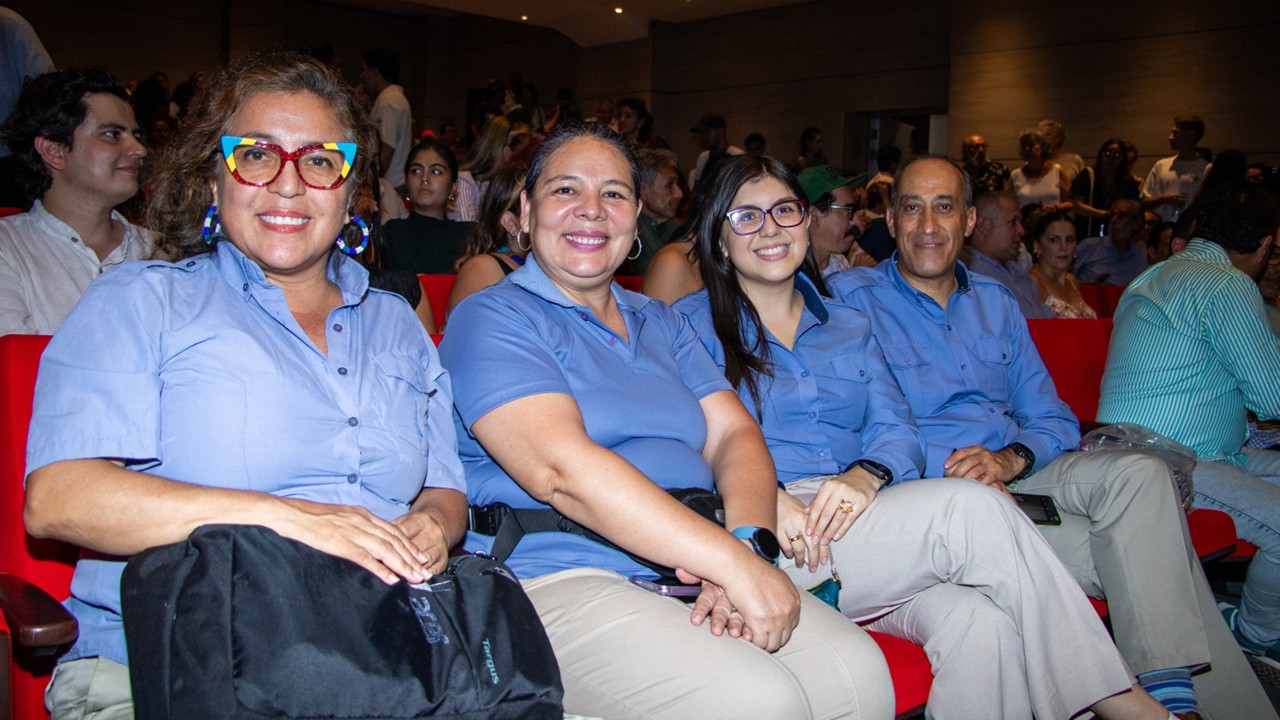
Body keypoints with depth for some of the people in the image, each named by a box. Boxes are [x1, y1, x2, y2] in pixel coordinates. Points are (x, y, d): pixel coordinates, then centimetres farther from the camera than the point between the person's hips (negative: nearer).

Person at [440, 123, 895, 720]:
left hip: (695, 575, 6)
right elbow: (561, 470, -16)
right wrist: (731, 560, -21)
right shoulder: (492, 319, -2)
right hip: (557, 580, -6)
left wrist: (749, 540, -13)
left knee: (859, 671, -15)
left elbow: (735, 434, 9)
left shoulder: (661, 323, 21)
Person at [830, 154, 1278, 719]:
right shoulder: (853, 299, 1)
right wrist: (957, 471, -21)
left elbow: (1054, 420, 14)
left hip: (1018, 473, 6)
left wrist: (1011, 459, -10)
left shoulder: (995, 304, 19)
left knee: (1139, 472, -25)